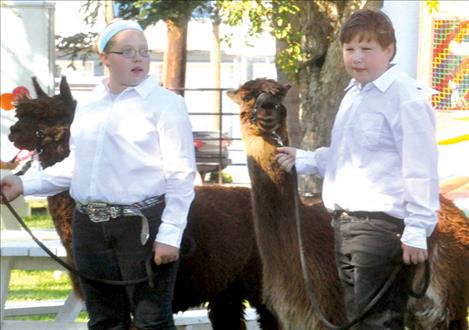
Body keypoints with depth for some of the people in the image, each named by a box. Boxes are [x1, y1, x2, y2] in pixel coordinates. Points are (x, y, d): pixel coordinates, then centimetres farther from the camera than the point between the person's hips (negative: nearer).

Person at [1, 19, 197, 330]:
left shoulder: (165, 104, -4)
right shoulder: (88, 106, 13)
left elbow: (180, 175, -8)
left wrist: (170, 234, -15)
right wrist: (26, 184, 9)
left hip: (144, 226, -6)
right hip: (91, 228, 6)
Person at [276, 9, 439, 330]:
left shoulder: (405, 97, -13)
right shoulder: (354, 95, 18)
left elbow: (420, 168, -17)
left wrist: (417, 230, -20)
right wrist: (302, 159, 20)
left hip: (382, 226, -10)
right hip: (347, 224, 10)